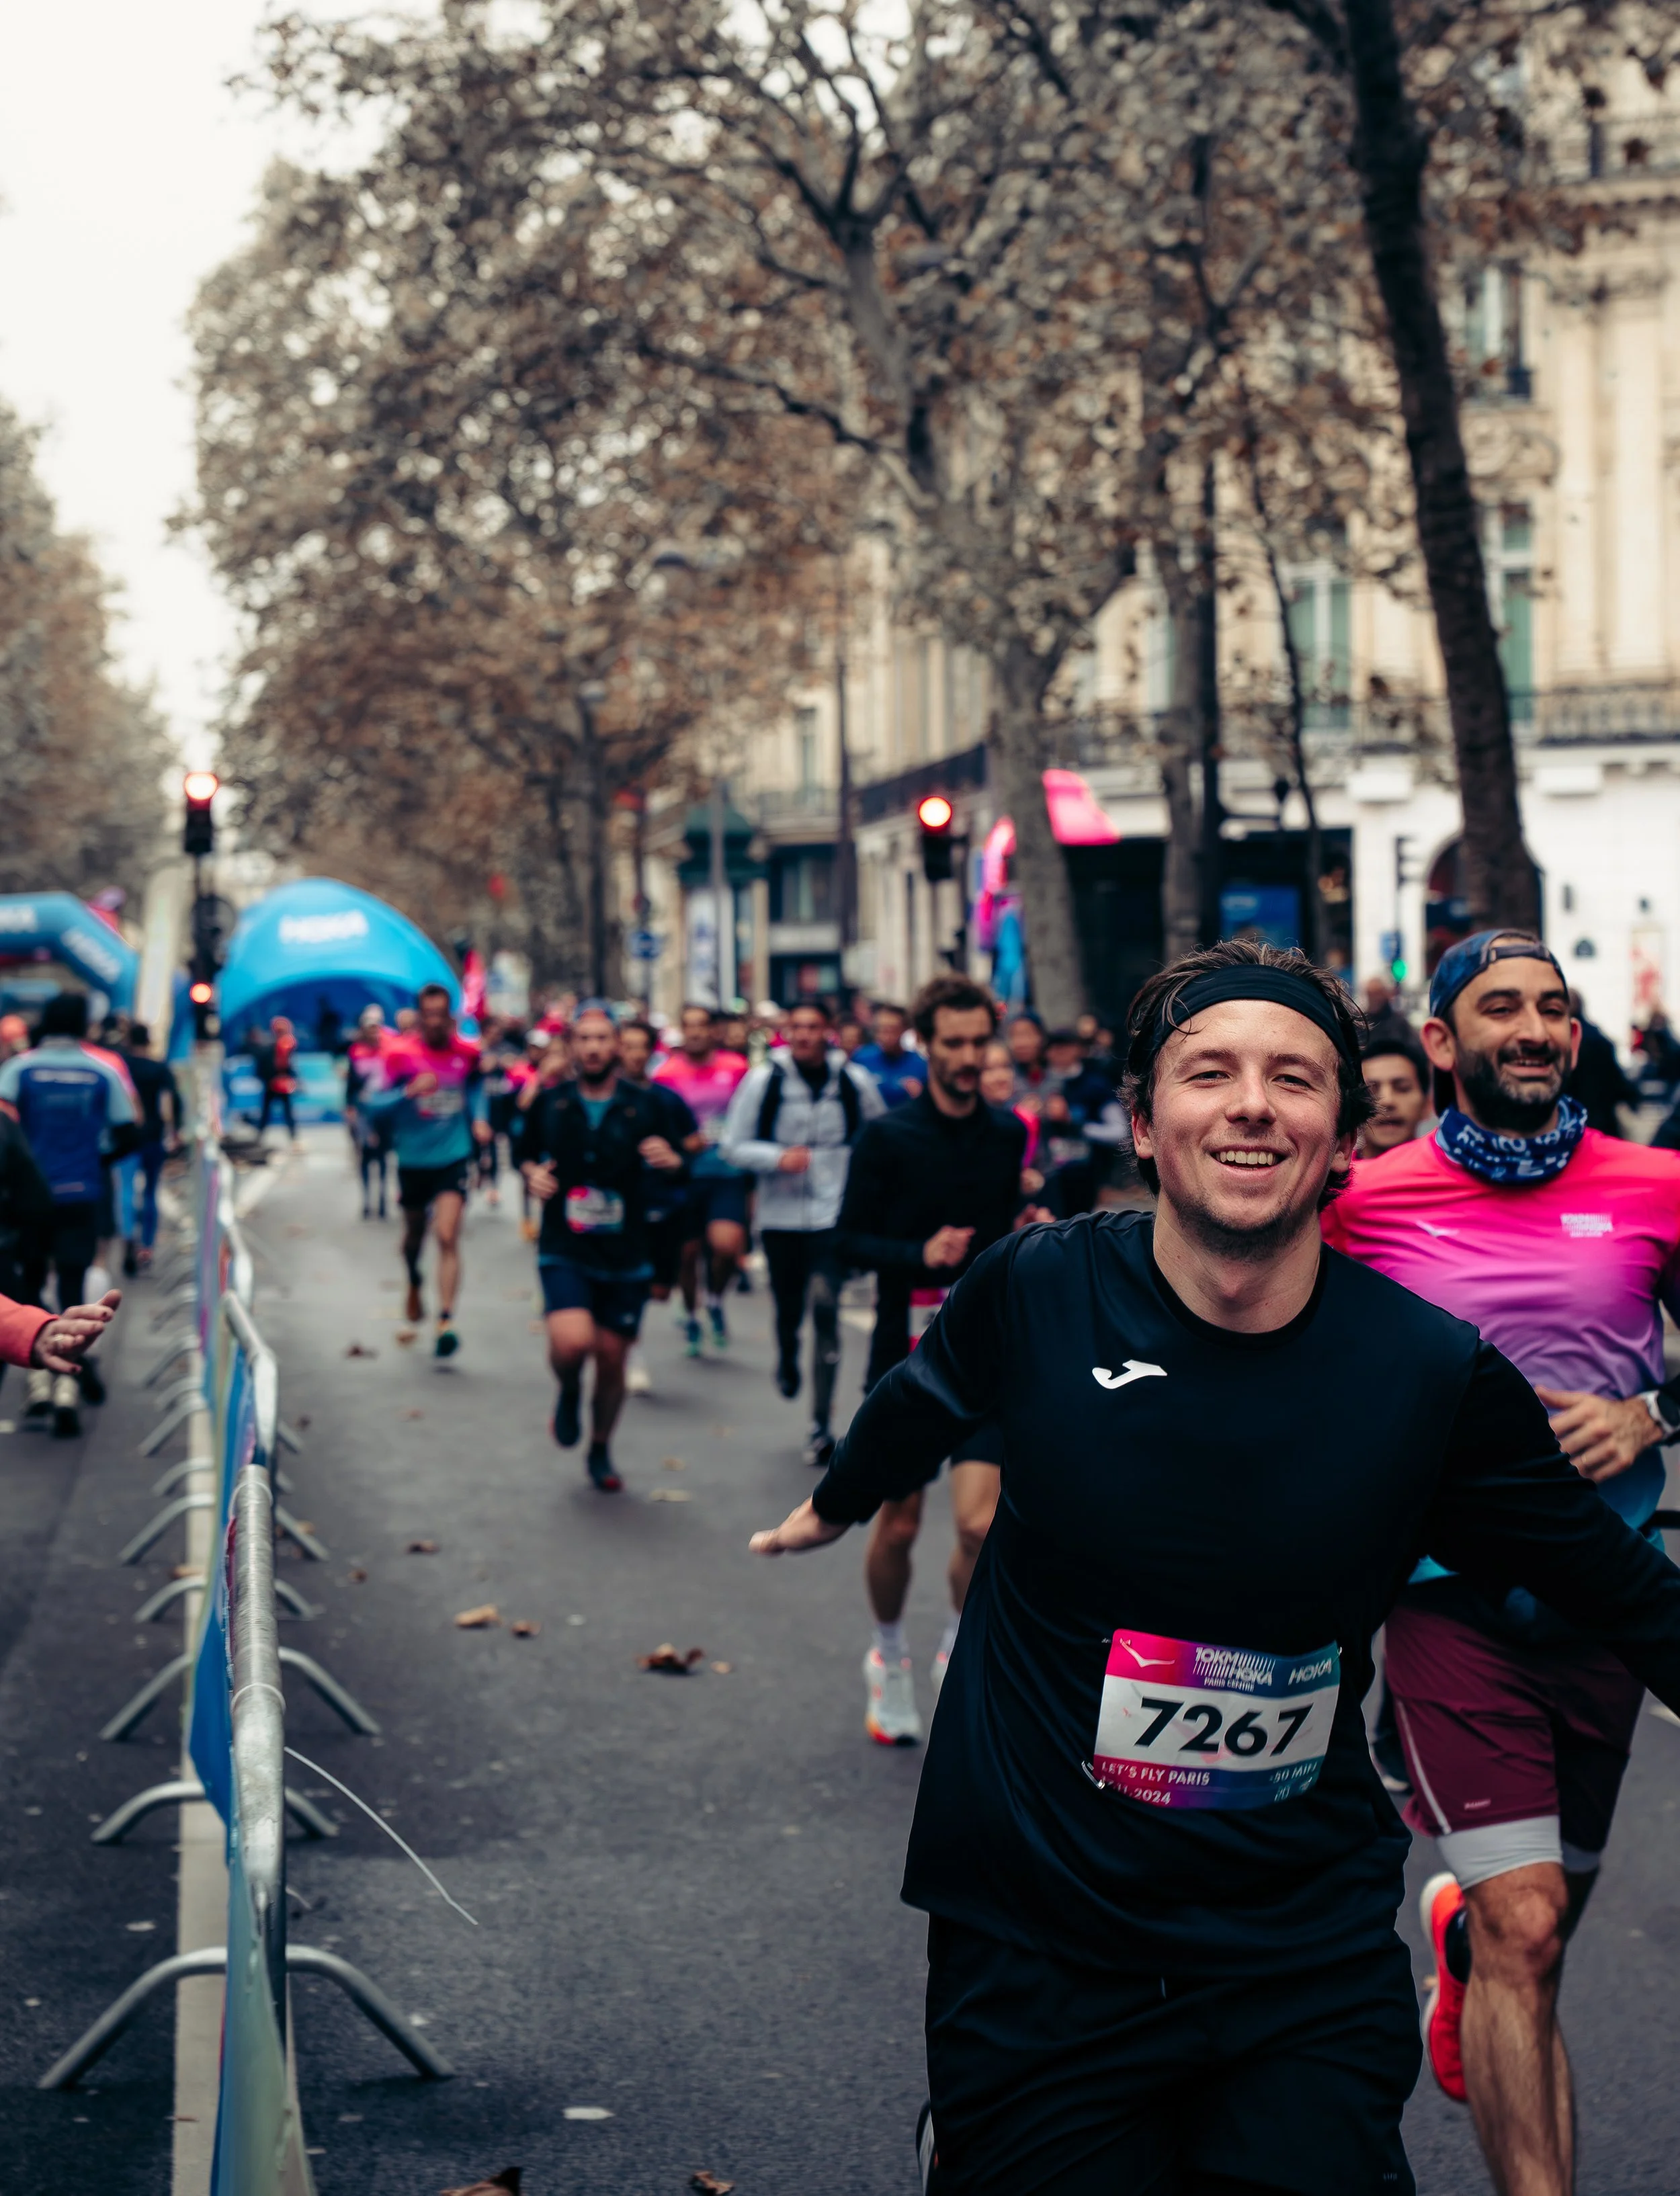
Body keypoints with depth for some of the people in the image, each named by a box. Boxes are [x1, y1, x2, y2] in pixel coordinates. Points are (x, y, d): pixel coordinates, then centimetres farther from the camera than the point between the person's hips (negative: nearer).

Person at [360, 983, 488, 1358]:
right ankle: (414, 1286, 52)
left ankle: (446, 1321, -19)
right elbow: (371, 1103, -12)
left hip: (453, 1158, -1)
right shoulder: (398, 1054, -10)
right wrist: (409, 1092, -27)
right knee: (414, 1233, 19)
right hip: (412, 1159, 1)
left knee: (447, 1237, -15)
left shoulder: (467, 1053, -2)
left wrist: (478, 1118, 6)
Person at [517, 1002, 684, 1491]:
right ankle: (569, 1393, 13)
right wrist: (531, 1173, -4)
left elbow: (680, 1174, 6)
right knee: (572, 1341, -24)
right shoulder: (550, 1103, 1)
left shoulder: (645, 1106, 0)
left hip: (625, 1257, 1)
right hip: (564, 1253, -1)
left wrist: (671, 1161, -17)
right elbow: (526, 1153, 17)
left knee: (612, 1359, 6)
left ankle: (600, 1452, 31)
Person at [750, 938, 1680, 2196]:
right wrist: (839, 1501, 31)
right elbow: (923, 1404, 14)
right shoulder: (1039, 1291, -9)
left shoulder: (1439, 1375, -10)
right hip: (1035, 1940, 0)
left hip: (1306, 1948, 0)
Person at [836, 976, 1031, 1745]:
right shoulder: (887, 1139, -6)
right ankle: (888, 1656, 33)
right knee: (898, 1527, 7)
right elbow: (851, 1240, -5)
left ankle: (959, 1649, 14)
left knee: (980, 1523, -13)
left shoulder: (1008, 1135, 5)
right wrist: (920, 1253, -21)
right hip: (906, 1352, -2)